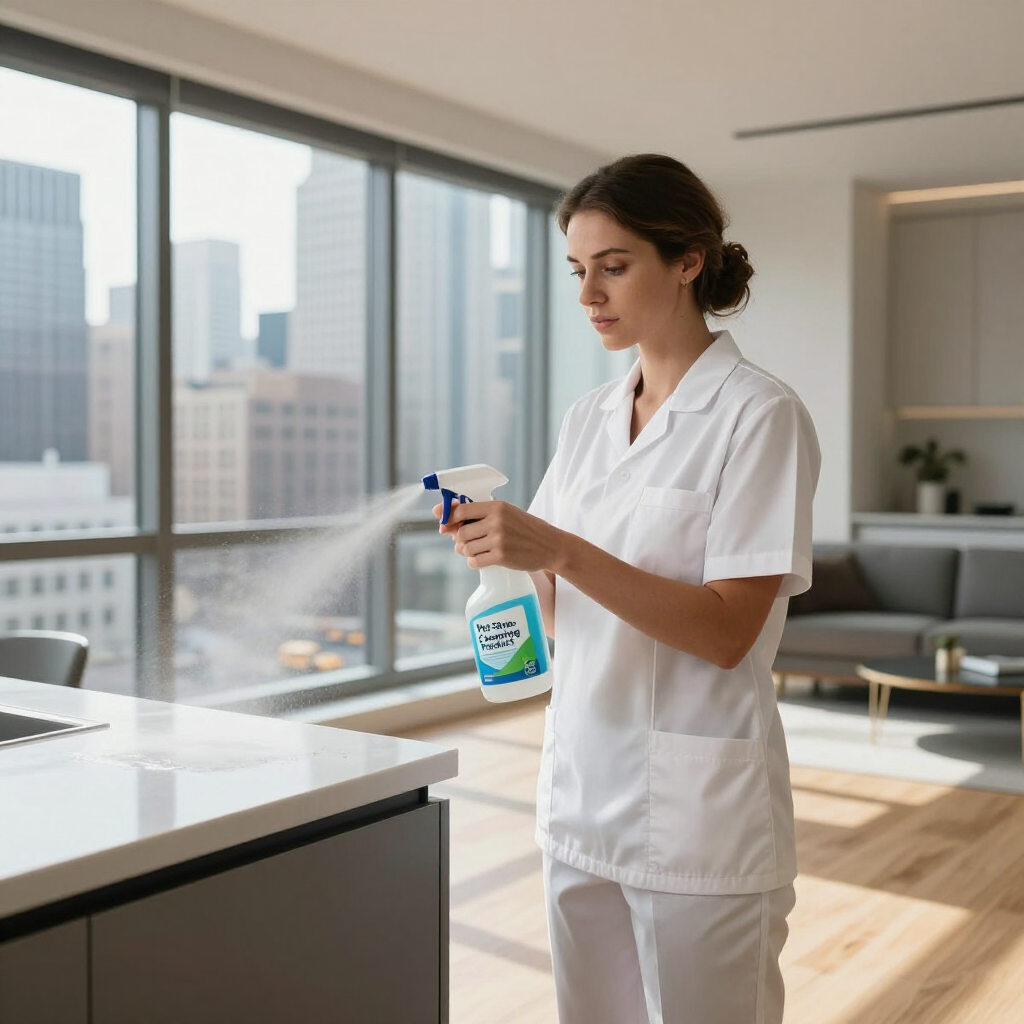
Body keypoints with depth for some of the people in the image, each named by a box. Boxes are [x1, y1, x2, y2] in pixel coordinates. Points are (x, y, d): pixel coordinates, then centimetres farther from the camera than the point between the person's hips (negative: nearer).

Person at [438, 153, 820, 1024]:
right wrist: (499, 543, -9)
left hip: (698, 808, -6)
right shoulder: (589, 419, 9)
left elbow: (728, 631, -17)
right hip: (582, 788, 6)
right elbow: (559, 611, 10)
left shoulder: (760, 414, -11)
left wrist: (560, 551, -26)